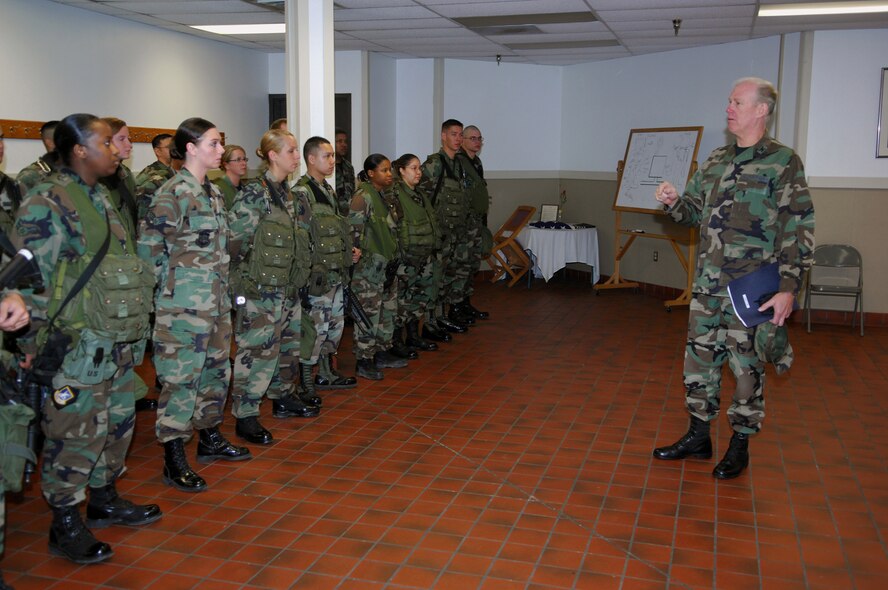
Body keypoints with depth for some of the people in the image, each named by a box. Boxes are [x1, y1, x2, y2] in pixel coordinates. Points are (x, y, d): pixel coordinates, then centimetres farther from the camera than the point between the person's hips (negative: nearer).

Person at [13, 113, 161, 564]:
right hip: (78, 345, -9)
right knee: (75, 435, 1)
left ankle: (104, 499, 36)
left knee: (116, 424, 18)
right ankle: (66, 526, 16)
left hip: (118, 343, 9)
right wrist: (39, 343, -15)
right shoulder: (47, 203, -14)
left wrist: (134, 332, 23)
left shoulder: (99, 197, 15)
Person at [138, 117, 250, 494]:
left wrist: (222, 286, 15)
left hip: (217, 300, 9)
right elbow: (149, 246, -16)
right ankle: (174, 460, 6)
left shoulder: (213, 192, 13)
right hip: (184, 304, -9)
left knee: (216, 370, 16)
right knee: (181, 378, -3)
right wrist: (174, 282, -9)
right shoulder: (173, 192, -14)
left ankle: (210, 438, 33)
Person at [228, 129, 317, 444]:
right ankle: (245, 417, 4)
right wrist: (242, 283, -13)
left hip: (288, 287, 9)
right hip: (260, 290, -9)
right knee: (257, 350, -5)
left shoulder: (286, 192, 12)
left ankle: (284, 398, 34)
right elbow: (235, 239, -17)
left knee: (288, 345, 17)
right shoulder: (254, 193, -14)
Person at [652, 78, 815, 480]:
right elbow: (694, 212, 20)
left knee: (746, 365, 4)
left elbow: (798, 231, -10)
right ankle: (698, 437, 25)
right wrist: (673, 202, -3)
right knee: (699, 357, 11)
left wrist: (788, 288, -16)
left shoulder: (782, 162, -7)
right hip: (708, 283, 6)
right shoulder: (715, 161, 12)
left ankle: (740, 445, 19)